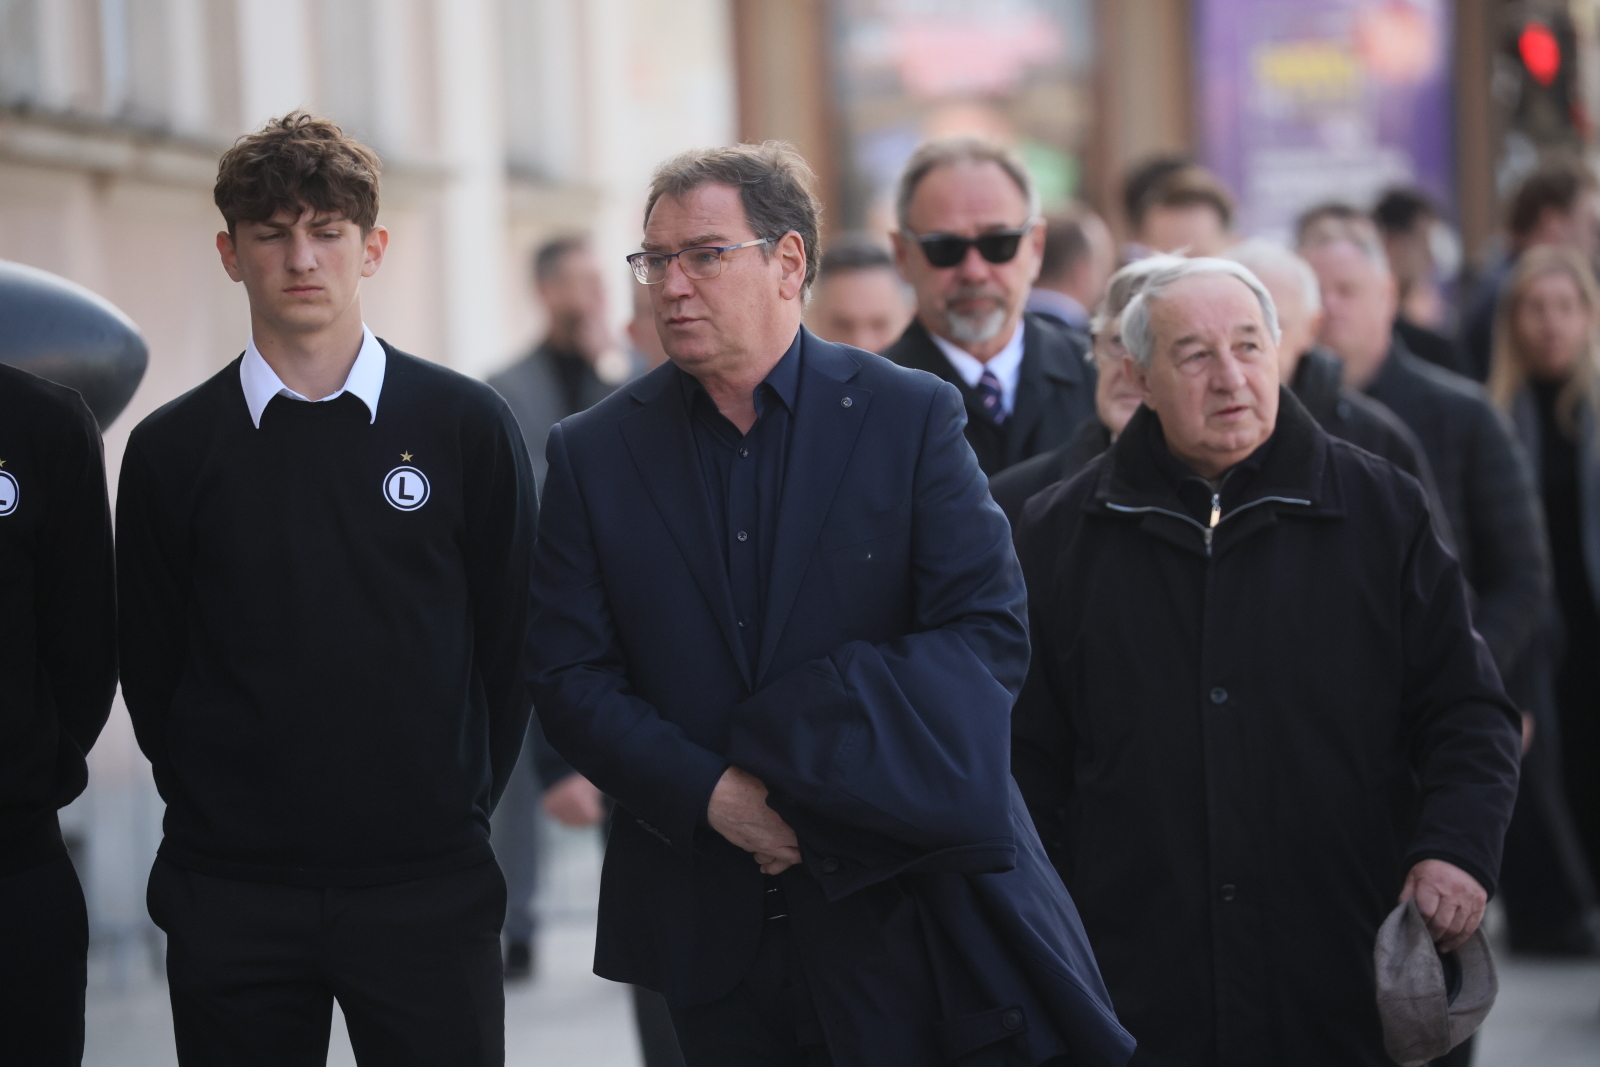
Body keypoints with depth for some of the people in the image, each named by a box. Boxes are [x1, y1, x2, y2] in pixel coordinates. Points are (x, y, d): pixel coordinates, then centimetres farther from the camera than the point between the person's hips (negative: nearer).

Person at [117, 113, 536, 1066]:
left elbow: (511, 640, 6)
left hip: (428, 885, -1)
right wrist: (220, 812, 5)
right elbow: (151, 669, 9)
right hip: (232, 897, 1)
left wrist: (459, 805, 4)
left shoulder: (467, 426, 2)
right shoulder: (172, 449, 4)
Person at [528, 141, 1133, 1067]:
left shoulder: (912, 417, 0)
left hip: (907, 910, -1)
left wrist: (801, 760, -17)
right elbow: (570, 676, 1)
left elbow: (990, 635, -7)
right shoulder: (593, 454, 5)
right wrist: (711, 794, -15)